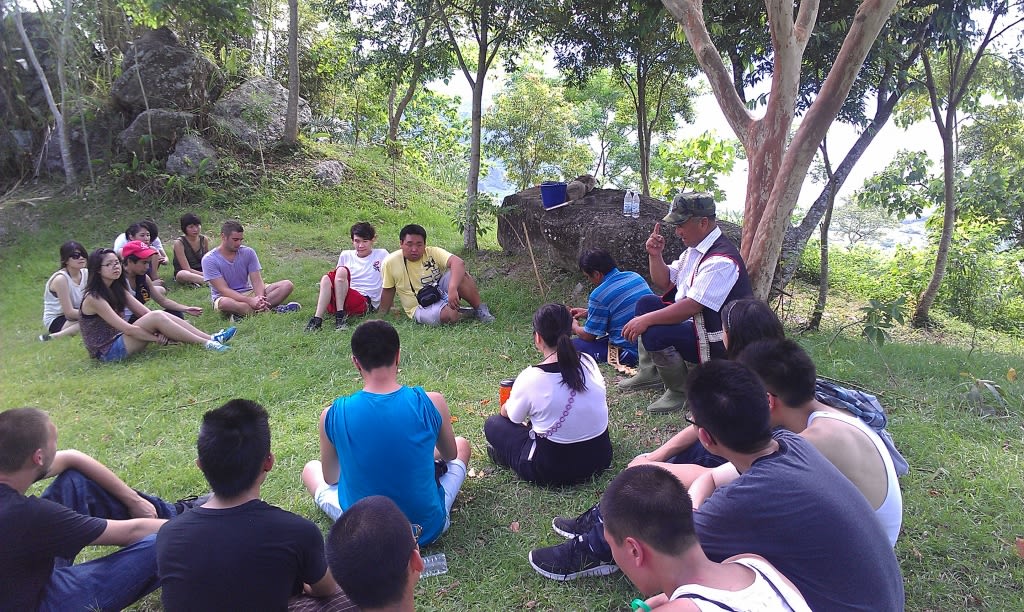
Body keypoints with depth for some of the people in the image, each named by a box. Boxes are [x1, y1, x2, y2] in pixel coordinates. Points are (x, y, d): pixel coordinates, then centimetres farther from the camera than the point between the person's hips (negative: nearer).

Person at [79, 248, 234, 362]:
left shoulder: (117, 288, 10)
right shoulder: (94, 298, -16)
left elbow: (145, 312, 2)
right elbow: (126, 328, -21)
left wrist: (160, 331, -16)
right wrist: (159, 338, -19)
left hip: (118, 340, 8)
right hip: (107, 352, -8)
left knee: (161, 315, -8)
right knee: (156, 317, -23)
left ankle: (211, 338, -14)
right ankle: (206, 343, -22)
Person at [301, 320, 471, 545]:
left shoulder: (333, 415, -18)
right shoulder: (431, 403, -19)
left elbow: (330, 478, 1)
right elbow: (450, 454, 3)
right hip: (428, 528, 0)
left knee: (310, 469, 27)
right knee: (462, 444, 25)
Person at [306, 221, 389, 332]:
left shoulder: (381, 254, 9)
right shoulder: (346, 255, 19)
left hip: (365, 303, -4)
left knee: (342, 270, -27)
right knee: (326, 278, -27)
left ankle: (341, 315, -30)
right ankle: (317, 319, -36)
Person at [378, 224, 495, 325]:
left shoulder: (433, 252, -12)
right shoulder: (390, 263, -9)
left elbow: (459, 263, -30)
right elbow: (388, 290, 6)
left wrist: (452, 289, -45)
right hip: (421, 308, -2)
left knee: (460, 275, -28)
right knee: (450, 314, -36)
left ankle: (480, 309, -10)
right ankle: (469, 314, -2)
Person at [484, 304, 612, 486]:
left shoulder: (530, 378, -19)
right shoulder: (588, 362, -7)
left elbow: (508, 414, 1)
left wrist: (508, 403, 26)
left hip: (553, 471, -5)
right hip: (601, 457, 5)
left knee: (493, 424, 13)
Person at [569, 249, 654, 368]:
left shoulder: (598, 295, -16)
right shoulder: (636, 277, 6)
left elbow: (589, 335, -5)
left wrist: (574, 327, 18)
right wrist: (588, 312, 27)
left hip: (631, 353, -8)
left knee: (574, 344, -2)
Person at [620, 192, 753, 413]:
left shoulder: (721, 260, -25)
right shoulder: (694, 249, 6)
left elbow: (692, 306, -30)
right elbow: (664, 281, 16)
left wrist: (646, 320, -26)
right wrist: (655, 255, -3)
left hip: (715, 341, -10)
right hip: (695, 322, 10)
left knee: (654, 334, -26)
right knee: (646, 303, 4)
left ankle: (679, 392, -3)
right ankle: (649, 373, 8)